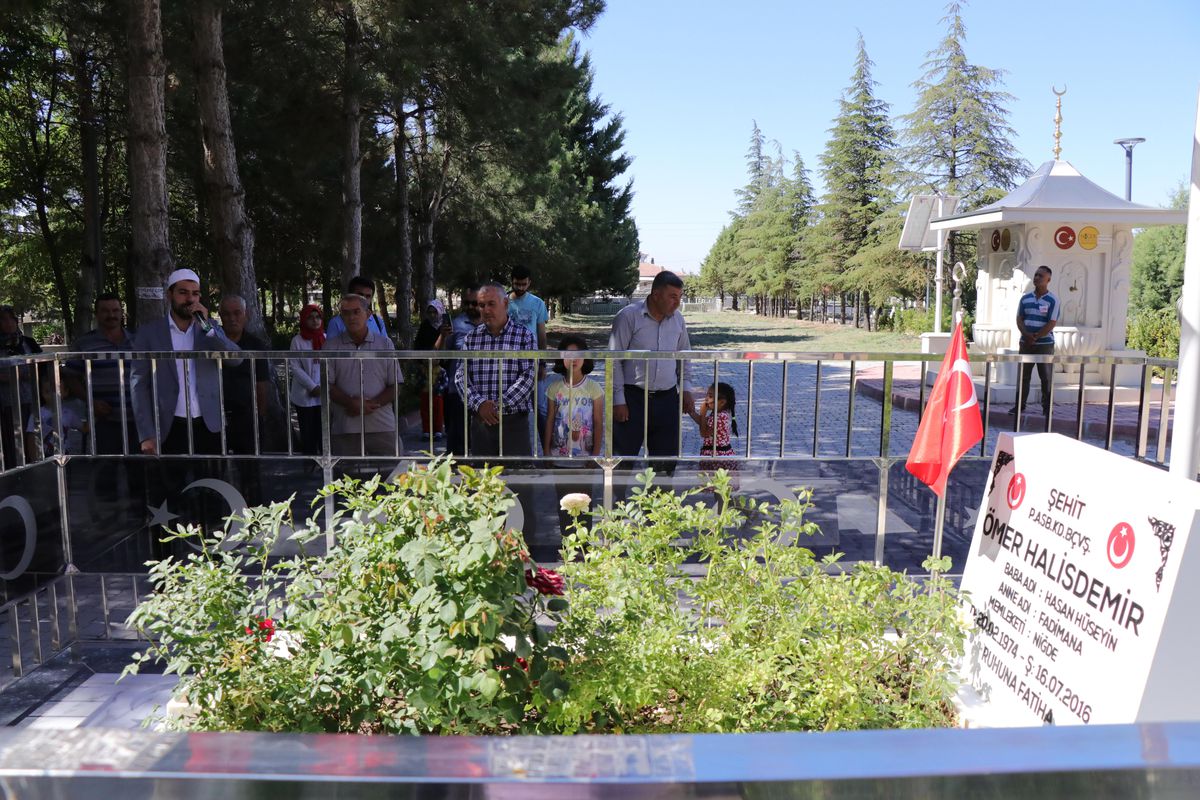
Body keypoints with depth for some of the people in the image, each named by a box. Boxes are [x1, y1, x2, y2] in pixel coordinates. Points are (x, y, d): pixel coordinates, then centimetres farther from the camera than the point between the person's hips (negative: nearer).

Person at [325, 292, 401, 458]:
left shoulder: (385, 343, 9)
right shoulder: (331, 346, 8)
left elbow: (395, 385, 6)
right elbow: (327, 385, 3)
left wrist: (371, 405, -10)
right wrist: (351, 403, -15)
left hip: (382, 426, 0)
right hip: (345, 429, 0)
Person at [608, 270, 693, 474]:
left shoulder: (678, 319, 8)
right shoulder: (628, 317, -9)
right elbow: (614, 361, -9)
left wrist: (685, 388, 11)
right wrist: (619, 400, -11)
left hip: (667, 398, 5)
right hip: (633, 398, -5)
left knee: (667, 459, 9)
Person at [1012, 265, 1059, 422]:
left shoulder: (1052, 300, -5)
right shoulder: (1025, 298, 8)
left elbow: (1051, 324, -11)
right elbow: (1019, 319, 4)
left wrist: (1035, 337, -16)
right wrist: (1027, 335, -13)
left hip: (1045, 344, -4)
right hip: (1025, 343, 4)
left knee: (1046, 378, 2)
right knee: (1023, 376, 7)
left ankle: (1047, 408, 8)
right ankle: (1019, 406, 14)